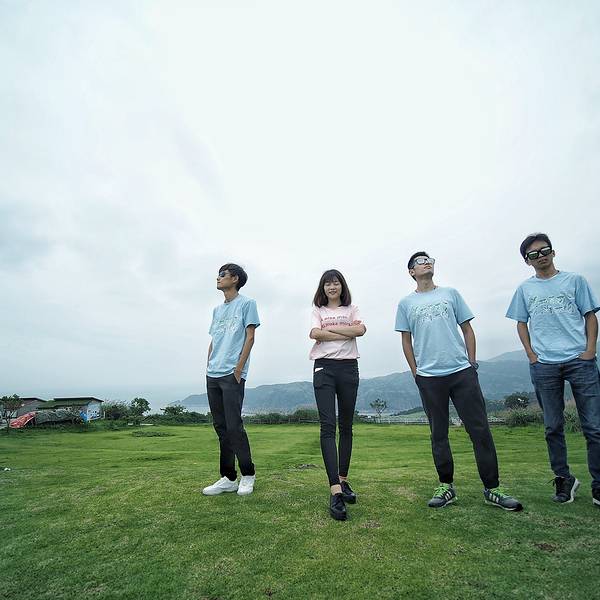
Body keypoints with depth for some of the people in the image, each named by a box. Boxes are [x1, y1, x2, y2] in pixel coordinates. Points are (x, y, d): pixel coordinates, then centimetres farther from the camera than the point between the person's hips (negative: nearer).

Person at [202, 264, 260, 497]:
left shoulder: (247, 304, 1)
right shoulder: (217, 310, 21)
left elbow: (250, 338, -5)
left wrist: (239, 368, -12)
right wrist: (208, 367, 11)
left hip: (232, 374, -7)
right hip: (212, 375, 7)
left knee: (234, 426, -6)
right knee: (220, 427, 9)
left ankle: (248, 475, 11)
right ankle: (228, 478, 19)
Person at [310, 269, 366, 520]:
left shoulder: (351, 309, 15)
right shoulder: (318, 310, 14)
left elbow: (361, 329, -6)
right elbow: (315, 334, -6)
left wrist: (330, 329, -6)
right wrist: (346, 333, -7)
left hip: (348, 367, 2)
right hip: (324, 367, -1)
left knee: (346, 426, 8)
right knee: (328, 426, -12)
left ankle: (343, 480, 22)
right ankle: (335, 492, -15)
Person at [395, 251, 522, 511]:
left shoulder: (450, 294, 11)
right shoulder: (406, 303, 8)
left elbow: (467, 329, 11)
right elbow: (406, 341, 9)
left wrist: (472, 363, 4)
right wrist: (416, 372, 2)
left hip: (462, 372, 1)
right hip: (429, 377, 0)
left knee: (480, 429, 2)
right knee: (439, 434, 8)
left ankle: (492, 488, 15)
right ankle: (446, 486, 20)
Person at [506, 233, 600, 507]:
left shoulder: (574, 280, 9)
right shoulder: (525, 289, 11)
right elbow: (521, 323, 14)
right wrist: (531, 355, 2)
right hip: (543, 365, 1)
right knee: (553, 428, 7)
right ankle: (564, 479, 21)